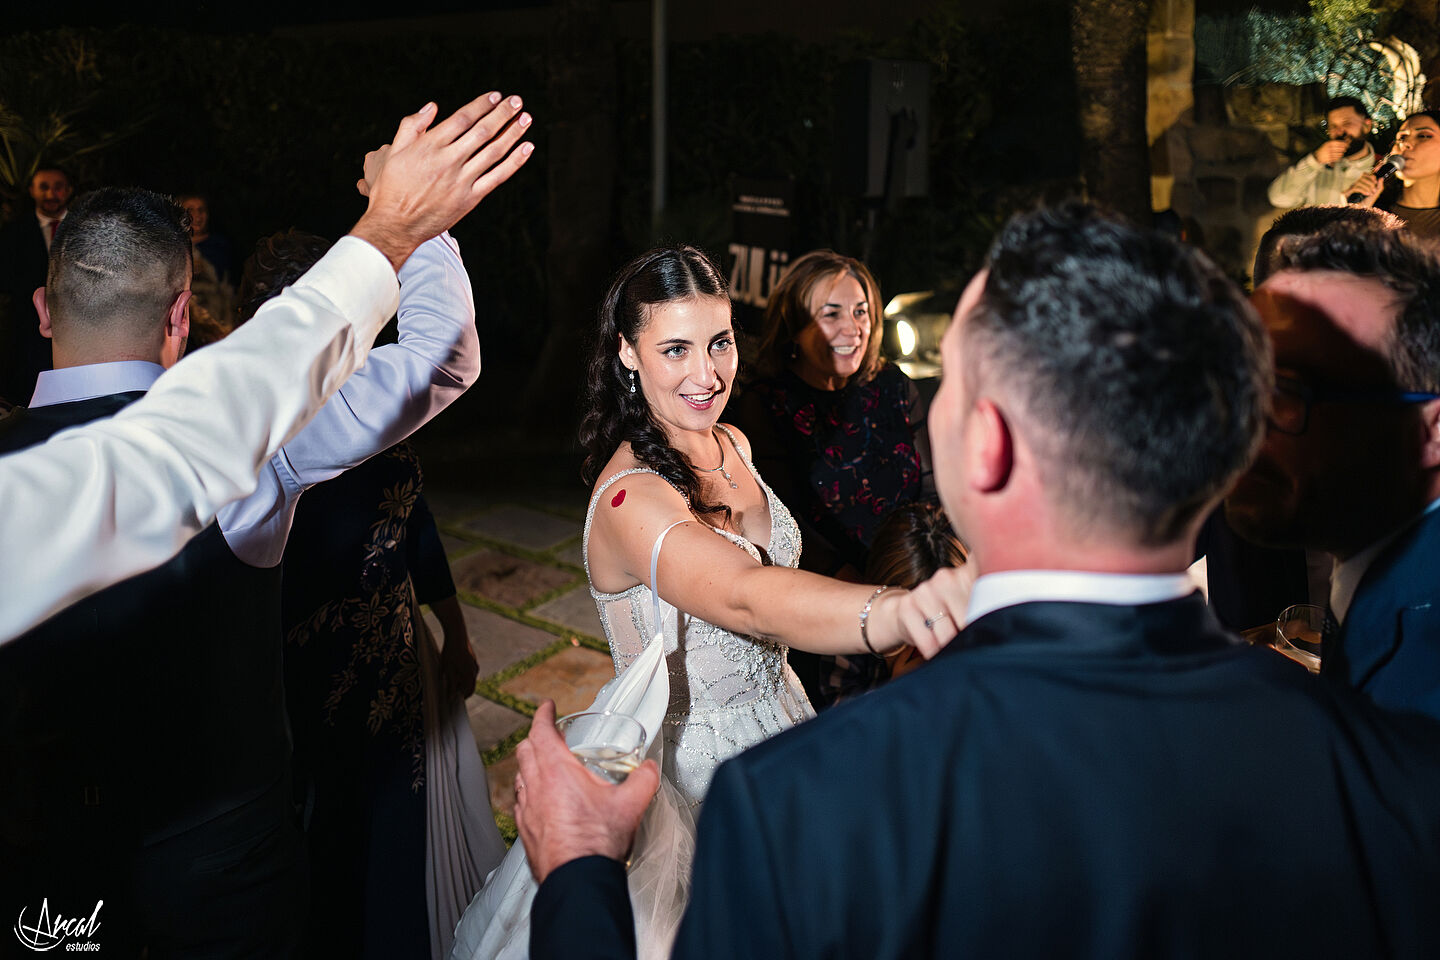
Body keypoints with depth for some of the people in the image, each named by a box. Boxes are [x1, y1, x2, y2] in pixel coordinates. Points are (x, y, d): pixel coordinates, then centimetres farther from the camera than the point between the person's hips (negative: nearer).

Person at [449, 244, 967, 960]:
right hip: (685, 761, -7)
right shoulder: (630, 497, -30)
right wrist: (896, 610, -67)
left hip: (772, 723, 8)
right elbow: (747, 597, -50)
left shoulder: (731, 445, -3)